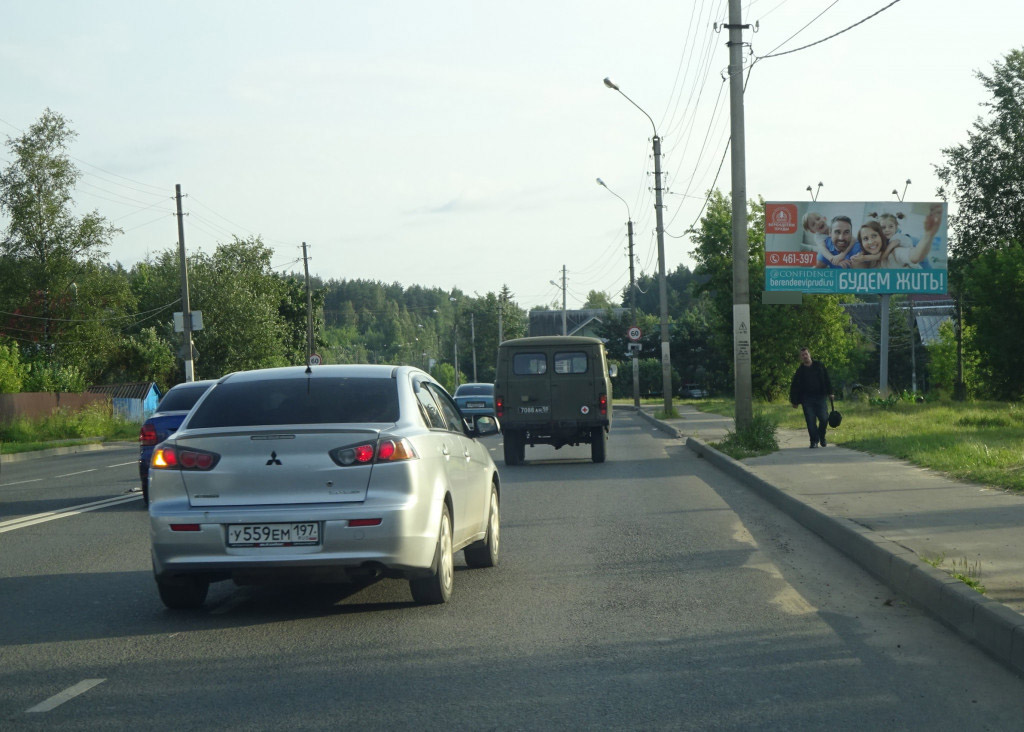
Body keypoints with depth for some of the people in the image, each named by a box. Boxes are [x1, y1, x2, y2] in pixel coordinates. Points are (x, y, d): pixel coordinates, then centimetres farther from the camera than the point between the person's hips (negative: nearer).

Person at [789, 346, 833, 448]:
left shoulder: (819, 366, 8)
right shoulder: (800, 371, 6)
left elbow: (827, 380, 14)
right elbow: (794, 387, 8)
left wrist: (829, 393, 10)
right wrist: (794, 401, 5)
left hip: (820, 397, 0)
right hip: (807, 399, 0)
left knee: (824, 418, -5)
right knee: (810, 421, -5)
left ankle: (821, 437, 20)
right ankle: (814, 440, 5)